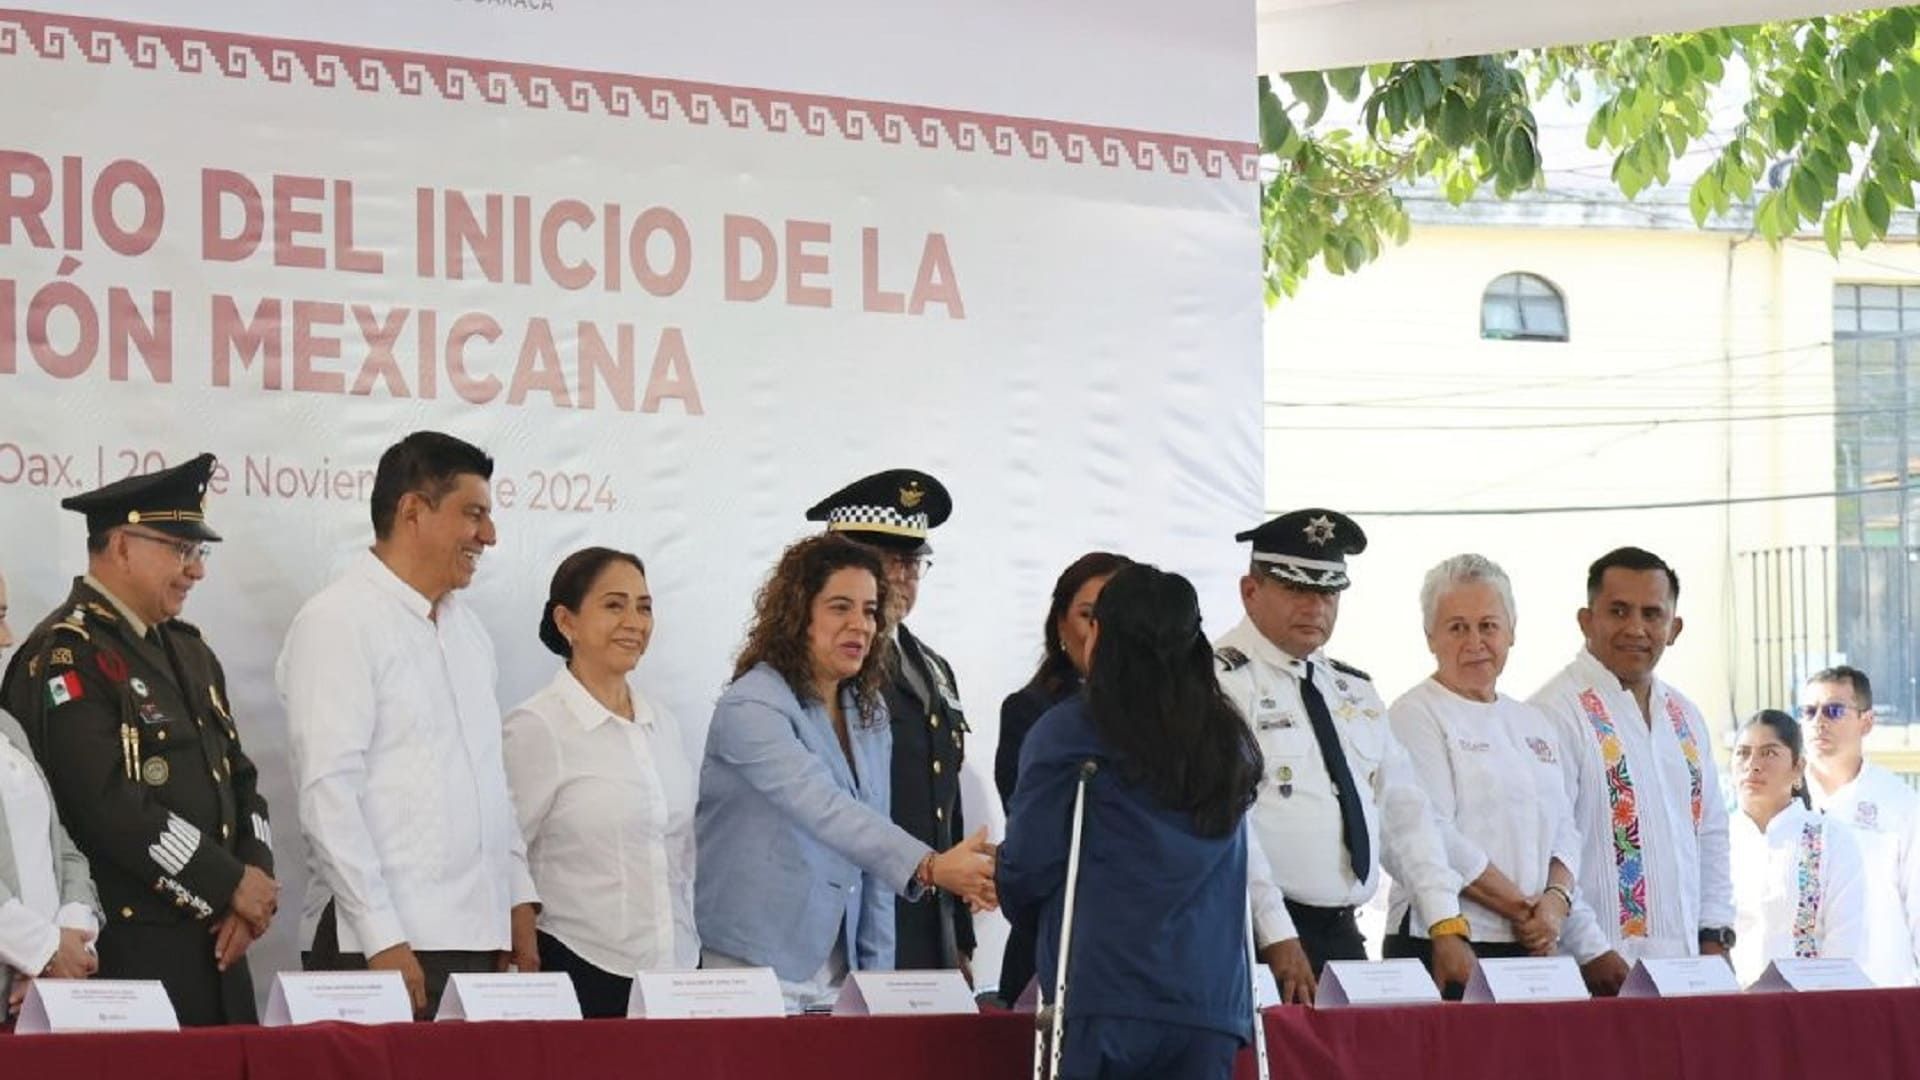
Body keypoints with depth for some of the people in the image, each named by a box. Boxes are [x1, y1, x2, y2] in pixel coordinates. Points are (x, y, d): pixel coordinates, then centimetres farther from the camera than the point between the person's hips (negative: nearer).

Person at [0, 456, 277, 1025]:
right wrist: (232, 883, -14)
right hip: (128, 956, -8)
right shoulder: (64, 657, -11)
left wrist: (256, 881, -1)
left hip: (215, 946, 8)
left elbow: (239, 780, 18)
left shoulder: (189, 651, 18)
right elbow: (110, 807, -20)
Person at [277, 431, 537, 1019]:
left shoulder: (466, 627, 19)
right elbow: (328, 793, -14)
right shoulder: (338, 622, -6)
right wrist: (384, 940, -18)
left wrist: (519, 902, 14)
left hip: (477, 938, 7)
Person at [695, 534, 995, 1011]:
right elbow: (824, 809, -28)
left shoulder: (869, 712, 12)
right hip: (752, 968, -7)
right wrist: (929, 868, -39)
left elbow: (871, 843, 14)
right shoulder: (750, 708, -14)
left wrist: (876, 972, 8)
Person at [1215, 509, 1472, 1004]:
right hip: (1259, 942, -7)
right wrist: (1277, 937, -21)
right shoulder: (1220, 681, -7)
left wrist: (1447, 927, 2)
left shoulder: (1354, 691, 18)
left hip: (1343, 932, 7)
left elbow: (1404, 810, 13)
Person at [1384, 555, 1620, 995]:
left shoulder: (1532, 723, 20)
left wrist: (1556, 901, -5)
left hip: (1532, 947, 6)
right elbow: (1433, 836, -12)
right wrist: (1524, 909, -11)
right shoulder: (1417, 716, -3)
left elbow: (1563, 829, 16)